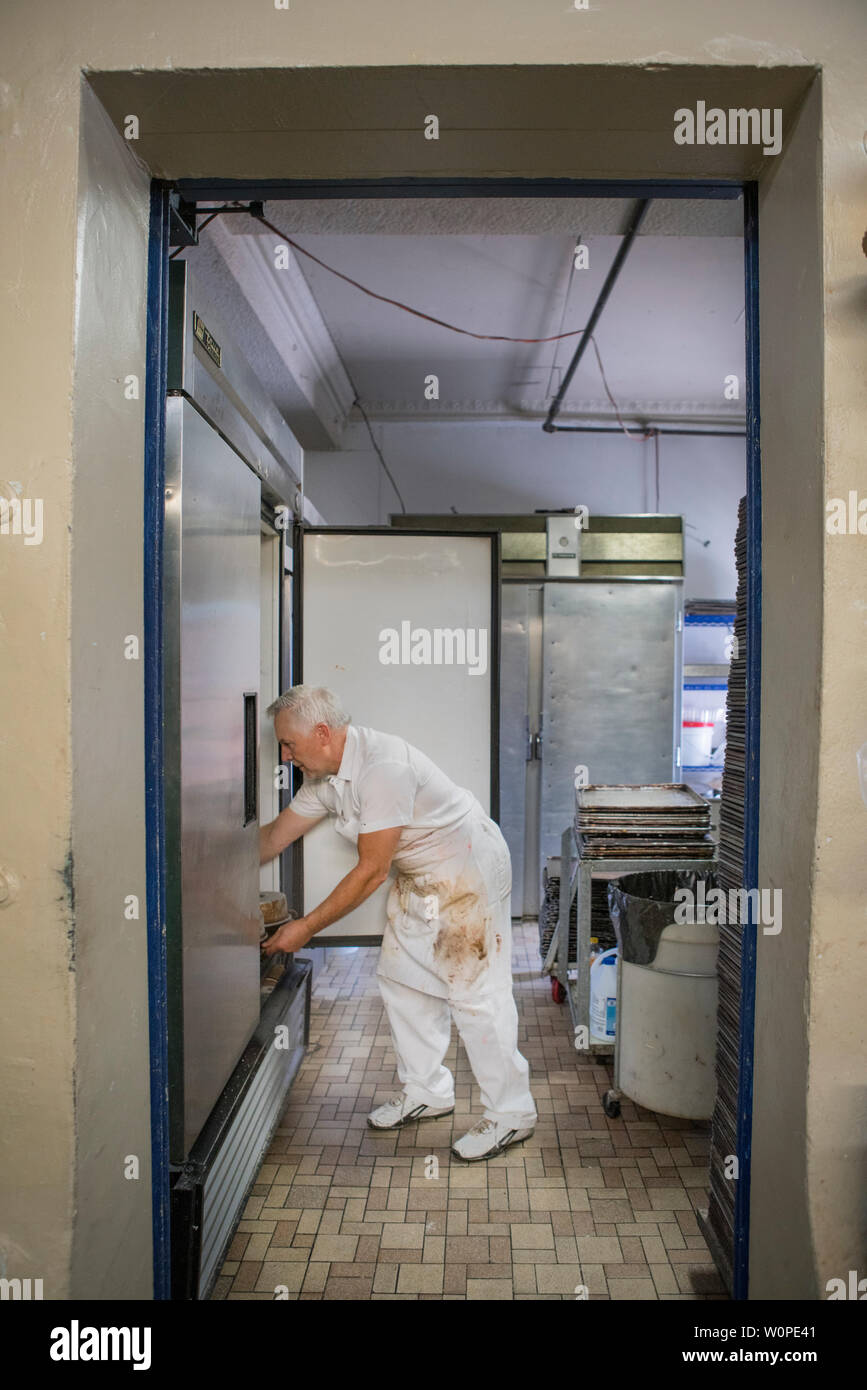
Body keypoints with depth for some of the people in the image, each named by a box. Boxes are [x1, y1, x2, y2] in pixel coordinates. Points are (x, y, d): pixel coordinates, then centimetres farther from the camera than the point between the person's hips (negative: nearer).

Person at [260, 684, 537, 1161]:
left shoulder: (383, 767, -31)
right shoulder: (326, 775, -2)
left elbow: (371, 872, -28)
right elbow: (273, 837, 9)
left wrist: (306, 928, -21)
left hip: (468, 872, -9)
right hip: (416, 876, 10)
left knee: (475, 990, -6)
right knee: (400, 978, 13)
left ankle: (510, 1113, 8)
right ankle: (426, 1091, 28)